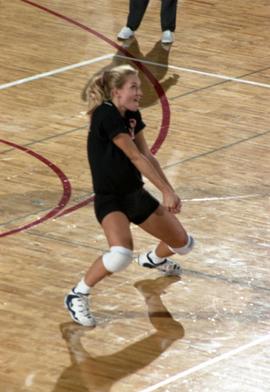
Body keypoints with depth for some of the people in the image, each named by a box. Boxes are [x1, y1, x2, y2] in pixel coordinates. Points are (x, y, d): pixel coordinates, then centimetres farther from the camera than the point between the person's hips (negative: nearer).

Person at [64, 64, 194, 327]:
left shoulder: (132, 116, 3)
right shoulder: (106, 115, -23)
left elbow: (147, 156, 6)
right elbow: (135, 157, -23)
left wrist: (169, 191, -3)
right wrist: (166, 191, -21)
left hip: (136, 194, 9)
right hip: (110, 199, -9)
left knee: (182, 243, 17)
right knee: (121, 254, -35)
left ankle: (154, 259, 53)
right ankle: (77, 296, -14)